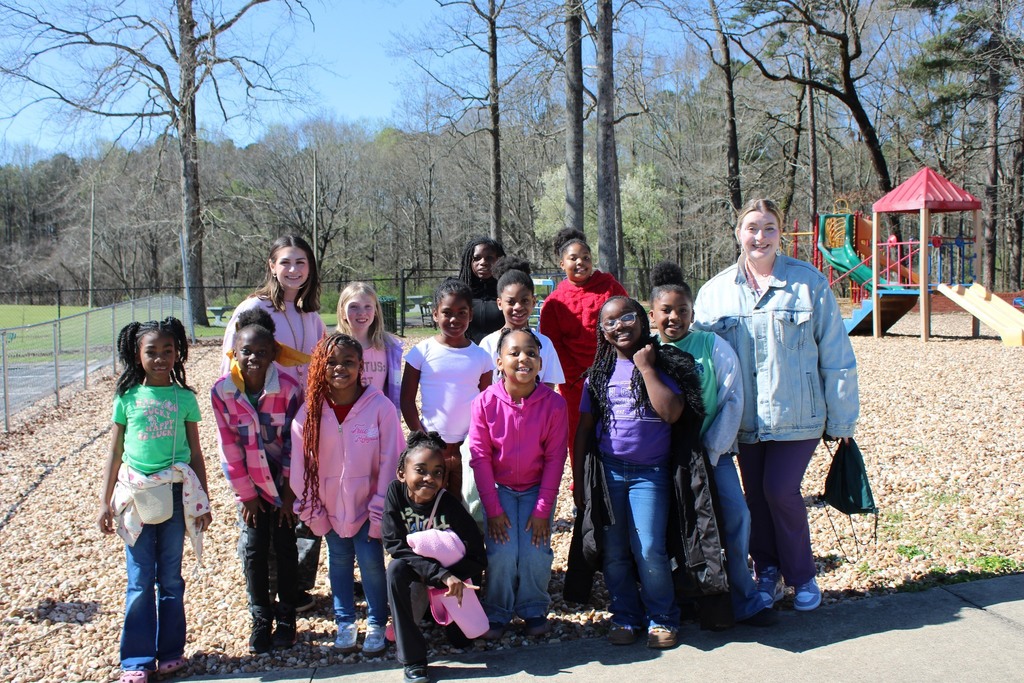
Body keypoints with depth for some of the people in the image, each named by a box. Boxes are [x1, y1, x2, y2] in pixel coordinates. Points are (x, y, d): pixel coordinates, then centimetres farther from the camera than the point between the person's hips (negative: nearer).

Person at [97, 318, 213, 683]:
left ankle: (170, 652, 21)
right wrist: (105, 501, 5)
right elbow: (115, 452, 7)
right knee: (139, 581, 3)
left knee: (170, 577, 9)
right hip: (136, 494, 0)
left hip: (175, 493, 0)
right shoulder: (127, 397, 1)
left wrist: (203, 500, 6)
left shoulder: (184, 398, 2)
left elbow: (195, 452, 7)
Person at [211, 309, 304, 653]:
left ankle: (286, 619, 17)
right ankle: (261, 621, 15)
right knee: (254, 550, 3)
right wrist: (246, 494, -6)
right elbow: (229, 446, -8)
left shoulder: (288, 389, -18)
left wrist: (289, 492, -9)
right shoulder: (221, 391, -14)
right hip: (249, 482, 1)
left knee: (285, 546, 5)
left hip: (282, 479, -1)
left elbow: (293, 443, -11)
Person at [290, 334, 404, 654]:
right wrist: (313, 513, -1)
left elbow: (390, 462, -12)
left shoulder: (380, 407, -15)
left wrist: (380, 512, -11)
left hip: (368, 505, -2)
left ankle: (376, 624, 21)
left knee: (371, 562, -1)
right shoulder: (309, 412, -9)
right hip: (331, 507, 2)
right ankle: (344, 622, 32)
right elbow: (301, 467, -2)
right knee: (339, 563, 14)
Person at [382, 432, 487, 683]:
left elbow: (478, 559, -21)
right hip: (412, 573, -1)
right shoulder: (396, 493, -20)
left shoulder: (450, 506, -22)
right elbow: (395, 545, -26)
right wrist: (441, 573, -36)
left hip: (451, 572, 1)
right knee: (396, 569, -32)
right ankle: (412, 659, -27)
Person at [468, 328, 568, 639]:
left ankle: (534, 610, 18)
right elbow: (480, 457, -11)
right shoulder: (485, 402, -16)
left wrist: (543, 509, -10)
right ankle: (497, 613, 13)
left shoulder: (554, 403, -15)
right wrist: (493, 509, -11)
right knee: (502, 553, -12)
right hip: (499, 488, 0)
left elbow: (555, 458, -10)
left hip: (537, 489, 1)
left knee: (536, 553, -9)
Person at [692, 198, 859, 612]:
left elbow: (836, 355, -1)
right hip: (746, 418, 3)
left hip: (797, 414, -3)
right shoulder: (715, 291, 4)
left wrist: (841, 418, 0)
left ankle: (802, 576, 15)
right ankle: (767, 574, 29)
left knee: (780, 489, -9)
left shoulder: (808, 283, -4)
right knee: (755, 495, 10)